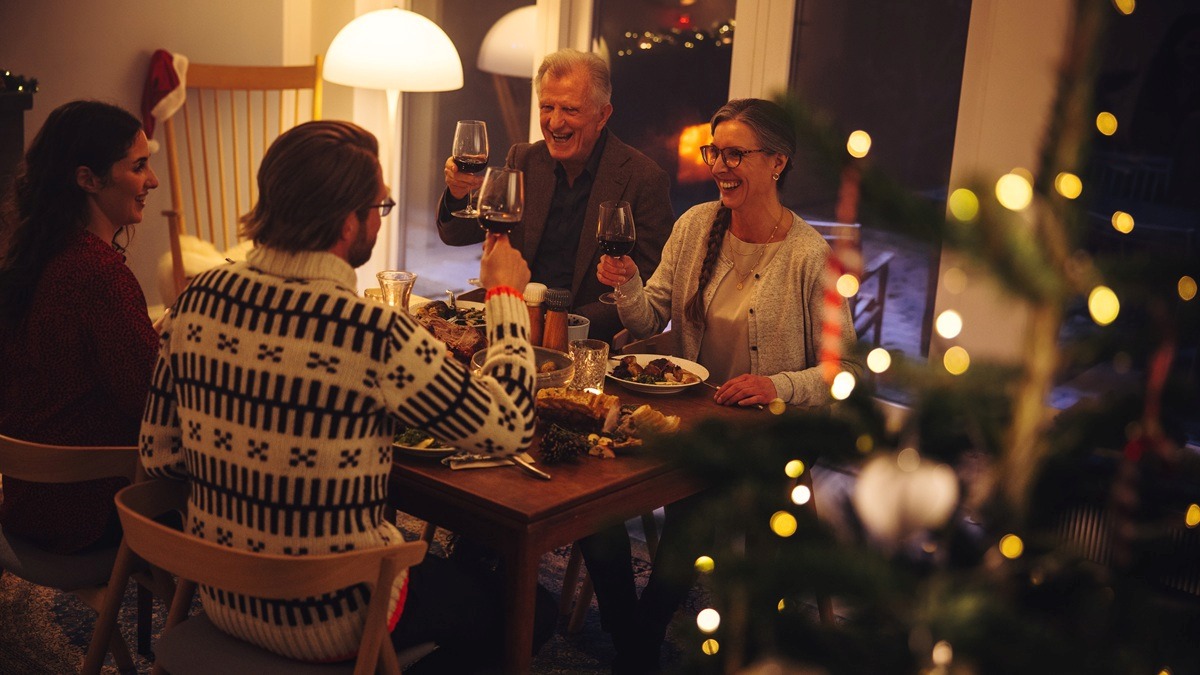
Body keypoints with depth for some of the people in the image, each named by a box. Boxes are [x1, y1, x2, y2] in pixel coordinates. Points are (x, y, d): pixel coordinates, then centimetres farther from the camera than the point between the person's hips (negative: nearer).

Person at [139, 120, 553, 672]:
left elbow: (158, 454, 1)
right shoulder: (376, 336, -27)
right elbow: (508, 429, -15)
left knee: (445, 566, 31)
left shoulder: (200, 299, -8)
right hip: (326, 623, -7)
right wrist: (506, 292, -2)